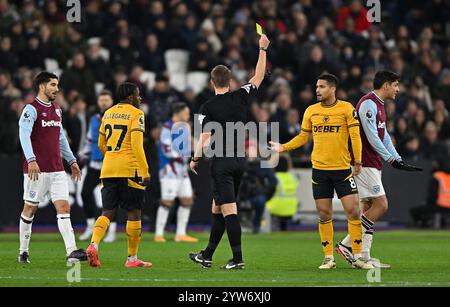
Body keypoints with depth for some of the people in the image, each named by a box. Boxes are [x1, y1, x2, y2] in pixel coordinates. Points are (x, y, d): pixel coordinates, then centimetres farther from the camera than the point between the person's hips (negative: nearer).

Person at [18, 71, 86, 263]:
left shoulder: (56, 110, 17)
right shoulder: (31, 109, -8)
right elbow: (24, 135, -19)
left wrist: (72, 161, 24)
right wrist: (31, 160, -30)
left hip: (57, 170, 7)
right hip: (37, 169, -7)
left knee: (64, 207, -5)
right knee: (30, 209, 4)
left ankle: (71, 251, -14)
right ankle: (23, 251, 16)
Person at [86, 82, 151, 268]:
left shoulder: (108, 113, 14)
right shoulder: (135, 114, -5)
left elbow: (101, 144, 20)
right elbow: (136, 144, -15)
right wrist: (145, 171, -15)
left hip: (108, 169, 6)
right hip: (130, 169, -6)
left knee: (108, 211, 7)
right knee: (134, 213, 4)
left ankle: (93, 245, -17)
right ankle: (132, 258, 7)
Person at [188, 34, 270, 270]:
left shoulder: (208, 107, -10)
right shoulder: (240, 97, 2)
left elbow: (205, 137, -14)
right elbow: (259, 76, 15)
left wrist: (195, 159, -1)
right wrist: (263, 49, 22)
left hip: (221, 162, -6)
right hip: (239, 160, 6)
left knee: (228, 210, -9)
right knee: (217, 208, 15)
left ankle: (238, 258, -16)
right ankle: (207, 256, 23)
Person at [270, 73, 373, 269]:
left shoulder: (346, 108, -2)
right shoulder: (311, 111, 7)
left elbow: (355, 136, -5)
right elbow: (303, 137, 15)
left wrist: (357, 161, -13)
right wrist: (283, 147, 5)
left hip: (342, 169, -2)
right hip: (319, 170, 3)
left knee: (353, 211, -7)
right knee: (324, 215, 3)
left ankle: (357, 257, 1)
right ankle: (328, 258, 11)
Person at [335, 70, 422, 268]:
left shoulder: (378, 105, 19)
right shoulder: (368, 104, -13)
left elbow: (384, 137, 21)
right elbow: (372, 137, -19)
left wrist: (399, 161, 12)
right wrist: (391, 159, -18)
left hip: (373, 165, 10)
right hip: (365, 163, -10)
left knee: (368, 208, 7)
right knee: (380, 205, -12)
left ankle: (363, 256, 6)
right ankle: (346, 244, -8)